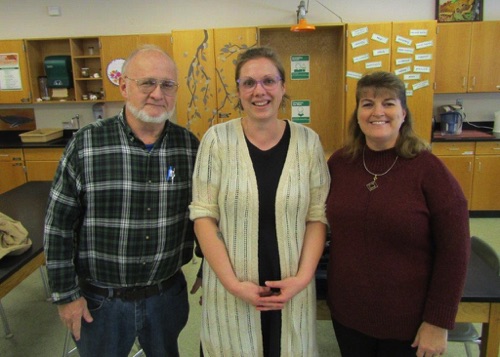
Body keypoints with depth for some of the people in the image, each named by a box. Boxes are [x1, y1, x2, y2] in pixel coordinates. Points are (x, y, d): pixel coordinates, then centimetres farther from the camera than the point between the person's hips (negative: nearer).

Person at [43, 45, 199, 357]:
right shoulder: (85, 145, -13)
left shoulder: (189, 146, -6)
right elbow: (59, 226, -7)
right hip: (99, 299, -1)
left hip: (168, 294, 2)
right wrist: (66, 295, -5)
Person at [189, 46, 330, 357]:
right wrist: (232, 283, -13)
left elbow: (318, 216, 0)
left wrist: (303, 277, -10)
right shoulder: (217, 139, -7)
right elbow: (203, 216, -7)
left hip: (291, 288, 2)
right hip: (231, 289, -1)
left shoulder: (308, 141, -2)